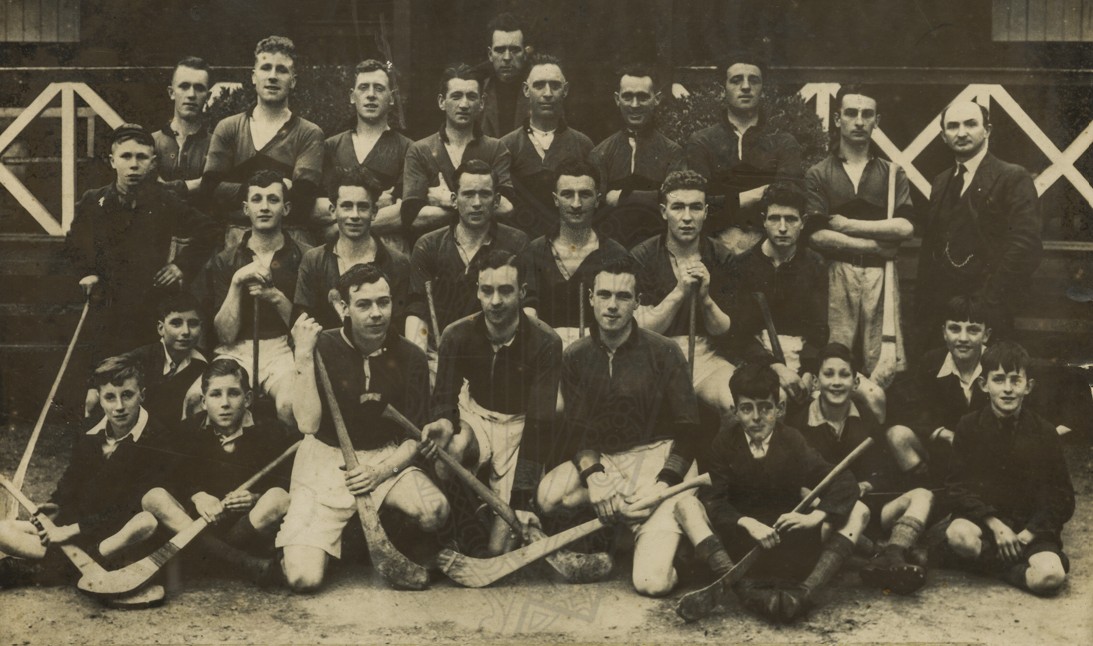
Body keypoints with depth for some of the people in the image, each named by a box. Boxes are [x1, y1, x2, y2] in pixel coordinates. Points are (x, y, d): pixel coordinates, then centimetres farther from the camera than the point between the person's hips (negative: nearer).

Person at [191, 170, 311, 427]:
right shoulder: (224, 261, 12)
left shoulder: (304, 258, 8)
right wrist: (236, 282, -8)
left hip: (283, 349, -2)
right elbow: (225, 335, 3)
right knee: (195, 397, -29)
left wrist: (276, 298, -11)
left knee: (291, 404, -35)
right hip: (236, 351, 2)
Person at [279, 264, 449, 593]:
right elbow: (308, 424, -18)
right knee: (304, 579, -17)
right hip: (327, 458, -2)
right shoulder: (323, 347, -8)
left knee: (436, 511, -31)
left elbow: (415, 437, 3)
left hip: (386, 458, 2)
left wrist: (382, 471, -16)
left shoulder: (409, 357, -1)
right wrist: (304, 357, -26)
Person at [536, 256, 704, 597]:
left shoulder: (663, 353, -3)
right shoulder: (576, 356, 4)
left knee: (652, 582, -22)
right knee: (549, 495, -31)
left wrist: (663, 484, -19)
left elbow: (688, 430, -4)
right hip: (599, 458, 3)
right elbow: (576, 429, -1)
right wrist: (593, 476, -21)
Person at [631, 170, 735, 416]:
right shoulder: (641, 258, -2)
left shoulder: (720, 258, 5)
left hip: (707, 358, 2)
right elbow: (643, 330, -6)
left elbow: (725, 330, 4)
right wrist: (679, 292, -19)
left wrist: (705, 298, -17)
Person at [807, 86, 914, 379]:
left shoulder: (892, 173, 15)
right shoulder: (818, 175, 8)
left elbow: (905, 227, 0)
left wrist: (847, 225, -4)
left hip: (881, 276, 2)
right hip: (836, 275, -1)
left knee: (887, 370, -4)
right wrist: (875, 244, -4)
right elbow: (817, 235, -4)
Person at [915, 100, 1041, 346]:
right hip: (939, 309, 6)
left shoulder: (1013, 178, -5)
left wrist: (988, 301, -19)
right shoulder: (941, 182, 16)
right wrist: (923, 303, 7)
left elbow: (1025, 244, -14)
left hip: (988, 311, -5)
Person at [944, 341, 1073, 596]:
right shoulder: (969, 426, 2)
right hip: (982, 519, 0)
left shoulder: (1044, 432, 2)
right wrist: (995, 525, -15)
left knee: (1050, 577, -30)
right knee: (958, 535, -36)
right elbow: (958, 486, -2)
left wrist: (1027, 535, -10)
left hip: (1032, 529, 0)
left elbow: (1062, 497, 2)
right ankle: (1018, 564, -10)